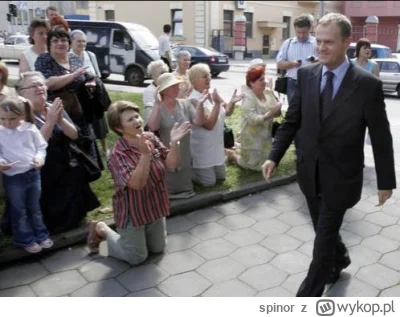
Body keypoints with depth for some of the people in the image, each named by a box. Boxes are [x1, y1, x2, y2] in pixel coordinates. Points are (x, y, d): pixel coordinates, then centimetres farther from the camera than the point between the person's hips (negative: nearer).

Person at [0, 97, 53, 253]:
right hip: (13, 178, -2)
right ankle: (26, 240, 25)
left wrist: (39, 158, -13)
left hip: (33, 174, 2)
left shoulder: (30, 129, -3)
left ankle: (41, 235, 33)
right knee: (19, 211, 10)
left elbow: (41, 146, 5)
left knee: (35, 208, 18)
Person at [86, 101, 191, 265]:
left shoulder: (151, 138, -7)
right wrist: (145, 154, -43)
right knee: (137, 258, 7)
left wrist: (174, 143, -27)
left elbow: (171, 163, -10)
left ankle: (128, 235, 41)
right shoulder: (118, 154, -25)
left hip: (154, 207, 7)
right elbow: (137, 183, -33)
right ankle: (101, 229, 23)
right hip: (133, 212, -6)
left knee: (158, 249, 21)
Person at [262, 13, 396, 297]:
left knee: (324, 237, 3)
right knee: (324, 229, 22)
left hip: (340, 177, -4)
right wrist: (274, 156, -7)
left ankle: (309, 294, 22)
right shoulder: (306, 75, -3)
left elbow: (381, 137, -8)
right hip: (310, 172, 4)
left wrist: (386, 181, -4)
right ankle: (340, 258, 53)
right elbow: (292, 121, 2)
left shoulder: (367, 84, -14)